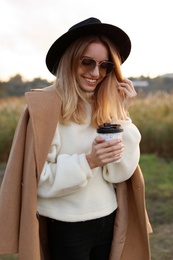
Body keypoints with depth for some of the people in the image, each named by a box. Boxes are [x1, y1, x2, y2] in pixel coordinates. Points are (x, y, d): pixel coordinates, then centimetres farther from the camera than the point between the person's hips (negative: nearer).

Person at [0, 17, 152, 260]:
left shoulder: (108, 106, -1)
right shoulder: (45, 106, -15)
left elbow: (119, 173, -7)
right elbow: (36, 179, -16)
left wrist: (122, 113, -12)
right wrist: (88, 161, -27)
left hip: (108, 220, 5)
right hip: (66, 227, -4)